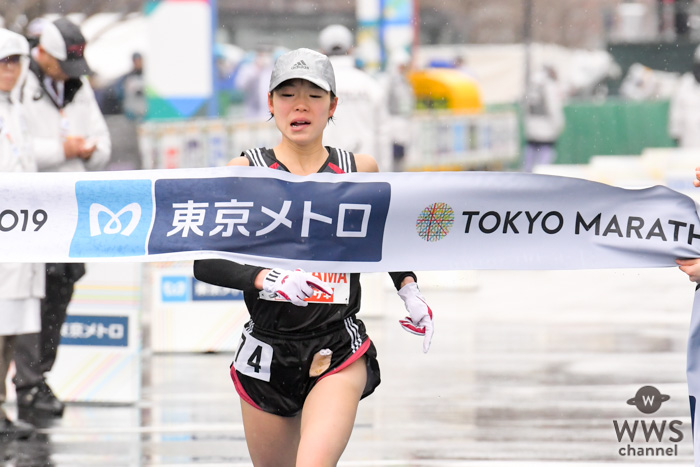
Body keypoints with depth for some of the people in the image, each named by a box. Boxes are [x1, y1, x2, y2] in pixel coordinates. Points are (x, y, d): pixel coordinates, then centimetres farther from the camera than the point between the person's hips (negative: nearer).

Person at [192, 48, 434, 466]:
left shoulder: (359, 169, 3)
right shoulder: (246, 171, -3)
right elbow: (205, 262, -10)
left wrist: (409, 289, 10)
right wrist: (265, 279, -26)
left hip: (339, 356, -1)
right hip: (268, 351, 1)